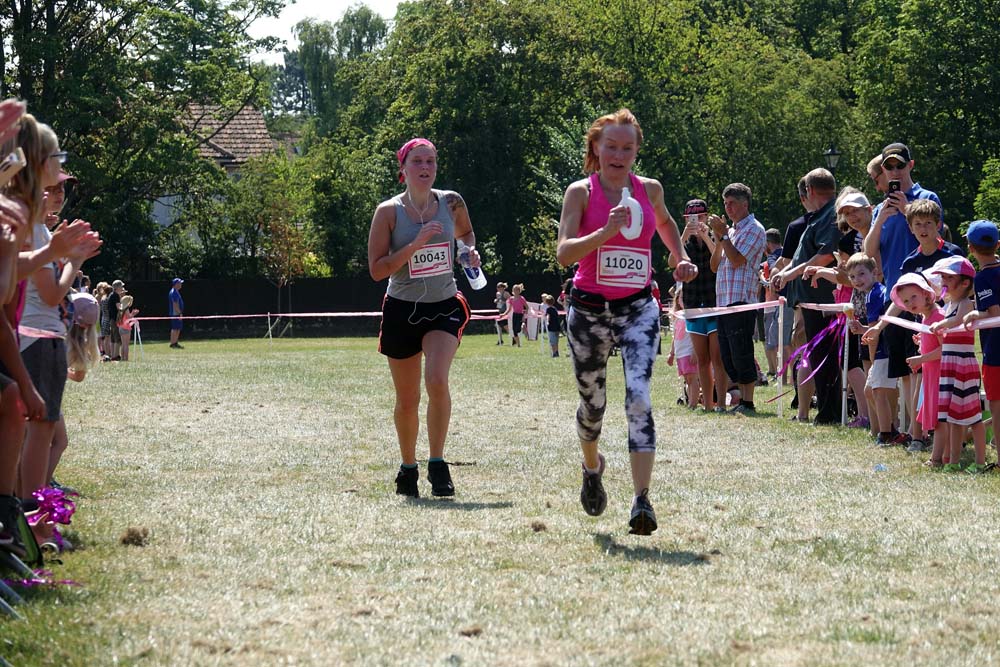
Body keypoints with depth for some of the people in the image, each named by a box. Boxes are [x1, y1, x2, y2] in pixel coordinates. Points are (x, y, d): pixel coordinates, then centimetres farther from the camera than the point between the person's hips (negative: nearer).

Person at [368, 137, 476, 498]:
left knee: (437, 380, -24)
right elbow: (376, 270, -11)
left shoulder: (451, 202, -1)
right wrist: (415, 245, -21)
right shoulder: (389, 212, -8)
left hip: (445, 307, 0)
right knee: (407, 400, 8)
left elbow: (465, 232, 21)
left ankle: (437, 464, -13)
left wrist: (471, 251, -1)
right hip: (402, 310, 0)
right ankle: (408, 467, 30)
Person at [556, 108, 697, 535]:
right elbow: (564, 252, -19)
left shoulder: (649, 189, 4)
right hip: (589, 310, -1)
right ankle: (592, 468, 46)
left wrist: (681, 258, 13)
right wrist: (606, 232, -31)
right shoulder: (581, 192, -6)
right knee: (592, 402, 13)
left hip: (638, 309, 1)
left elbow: (664, 221, 28)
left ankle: (641, 502, -22)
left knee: (639, 399, -18)